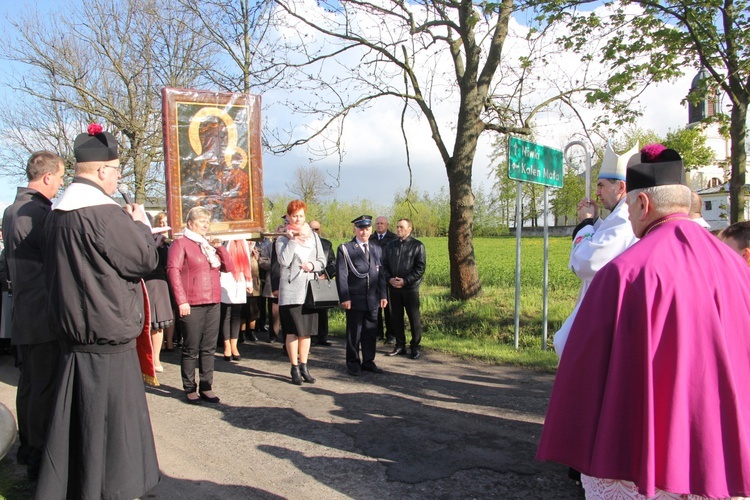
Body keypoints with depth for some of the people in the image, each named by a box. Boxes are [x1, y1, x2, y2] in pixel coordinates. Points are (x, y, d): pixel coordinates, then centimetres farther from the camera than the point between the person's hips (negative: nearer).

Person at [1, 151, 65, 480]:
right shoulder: (39, 212, -18)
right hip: (44, 315, -10)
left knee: (28, 385, 19)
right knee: (45, 388, -1)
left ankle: (27, 448, 31)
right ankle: (39, 457, 7)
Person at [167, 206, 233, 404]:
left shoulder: (210, 244, 19)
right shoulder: (181, 243, -1)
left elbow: (229, 268, 15)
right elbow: (173, 270, -11)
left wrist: (220, 248, 0)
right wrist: (181, 300, -17)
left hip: (213, 304, 6)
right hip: (192, 305, -6)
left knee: (209, 348, 8)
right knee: (191, 349, 0)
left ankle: (206, 387, 15)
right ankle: (190, 389, 10)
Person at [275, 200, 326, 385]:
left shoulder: (313, 236, 12)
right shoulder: (283, 239, 1)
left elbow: (322, 261, 11)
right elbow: (284, 261, -16)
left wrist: (312, 265, -9)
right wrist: (293, 240, -13)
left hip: (309, 290, 4)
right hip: (291, 290, -4)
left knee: (307, 331, 8)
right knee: (293, 331, -3)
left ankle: (304, 367, 18)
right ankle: (295, 368, 7)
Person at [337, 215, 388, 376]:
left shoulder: (377, 250, 14)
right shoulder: (344, 249, -2)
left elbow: (381, 274, 14)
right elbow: (341, 276, -6)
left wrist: (383, 295, 7)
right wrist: (345, 298, -12)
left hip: (372, 300, 4)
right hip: (354, 300, -4)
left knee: (371, 332, 9)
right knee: (354, 333, 4)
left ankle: (368, 361, 21)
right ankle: (353, 363, 16)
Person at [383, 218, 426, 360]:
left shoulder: (418, 245, -2)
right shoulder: (391, 245, 12)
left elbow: (421, 268, -8)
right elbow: (385, 264, 13)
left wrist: (405, 280, -15)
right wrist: (389, 278, -6)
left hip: (410, 288, -4)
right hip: (393, 287, 4)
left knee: (414, 318, 1)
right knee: (396, 317, 9)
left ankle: (415, 347, 12)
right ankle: (400, 345, 20)